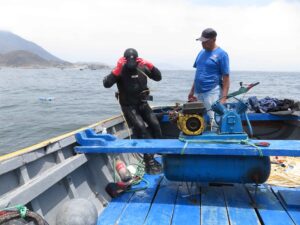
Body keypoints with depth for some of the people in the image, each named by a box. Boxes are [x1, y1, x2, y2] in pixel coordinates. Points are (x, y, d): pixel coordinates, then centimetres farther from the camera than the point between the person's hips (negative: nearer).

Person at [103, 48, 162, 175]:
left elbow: (158, 77, -4)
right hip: (128, 106, -4)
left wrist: (149, 65, -19)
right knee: (140, 127, -23)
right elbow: (106, 84, -26)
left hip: (142, 103, 4)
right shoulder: (120, 71, -12)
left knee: (154, 124, -12)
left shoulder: (142, 68, 0)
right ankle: (149, 161, -20)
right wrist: (117, 69, -35)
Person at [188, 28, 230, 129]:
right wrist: (192, 91, 17)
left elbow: (226, 77, -9)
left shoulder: (221, 54, -6)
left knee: (214, 121, -6)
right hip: (198, 93, 7)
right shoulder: (201, 52, 13)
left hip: (212, 93, -7)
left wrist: (223, 97, -15)